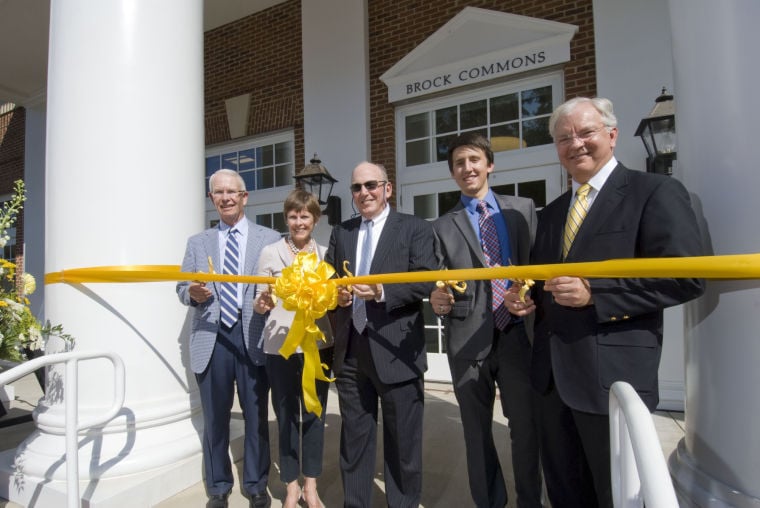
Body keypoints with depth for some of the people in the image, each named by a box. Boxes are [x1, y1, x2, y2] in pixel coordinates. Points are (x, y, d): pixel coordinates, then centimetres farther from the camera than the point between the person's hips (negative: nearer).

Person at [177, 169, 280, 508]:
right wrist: (193, 294, -10)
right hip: (212, 337, 2)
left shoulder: (270, 239, 5)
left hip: (253, 336, -1)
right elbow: (182, 288, 12)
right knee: (215, 417, 13)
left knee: (256, 415, 10)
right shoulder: (197, 243, 12)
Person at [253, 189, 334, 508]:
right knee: (286, 416, 11)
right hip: (280, 346, -1)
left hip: (318, 344, 1)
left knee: (314, 415, 12)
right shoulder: (269, 253, 1)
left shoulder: (326, 254, 5)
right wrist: (261, 304, -19)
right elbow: (259, 301, 1)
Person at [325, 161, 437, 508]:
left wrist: (382, 291, -23)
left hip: (395, 351, -4)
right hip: (350, 351, 5)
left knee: (402, 441, 11)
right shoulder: (340, 233, 14)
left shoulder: (415, 228, -1)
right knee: (353, 439, 18)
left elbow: (426, 280, -11)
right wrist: (335, 295, -6)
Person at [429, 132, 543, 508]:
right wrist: (437, 301, -16)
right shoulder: (443, 227, 8)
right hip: (468, 339, 1)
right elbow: (439, 283, 5)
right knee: (477, 431, 13)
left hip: (516, 334, 0)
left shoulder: (523, 208, 9)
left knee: (526, 426, 8)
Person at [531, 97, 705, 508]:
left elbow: (686, 277, -15)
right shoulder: (551, 212, 14)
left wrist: (595, 293, -22)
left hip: (613, 374, -6)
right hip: (553, 373, 7)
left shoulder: (656, 192, -7)